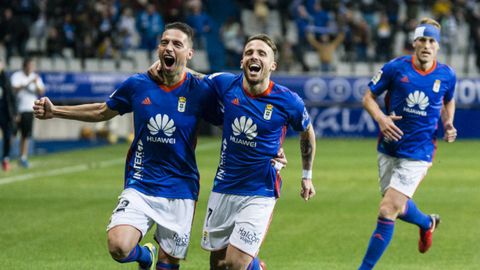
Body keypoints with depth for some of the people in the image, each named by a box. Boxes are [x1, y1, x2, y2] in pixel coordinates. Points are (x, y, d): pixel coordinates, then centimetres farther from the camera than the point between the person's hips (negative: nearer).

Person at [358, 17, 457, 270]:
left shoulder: (447, 75, -4)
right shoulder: (395, 67, -9)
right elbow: (368, 97, -1)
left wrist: (448, 124, -2)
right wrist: (381, 118, -19)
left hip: (418, 153, -2)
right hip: (389, 148, 2)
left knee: (387, 211, -12)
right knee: (398, 208, 18)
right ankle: (427, 223, 53)